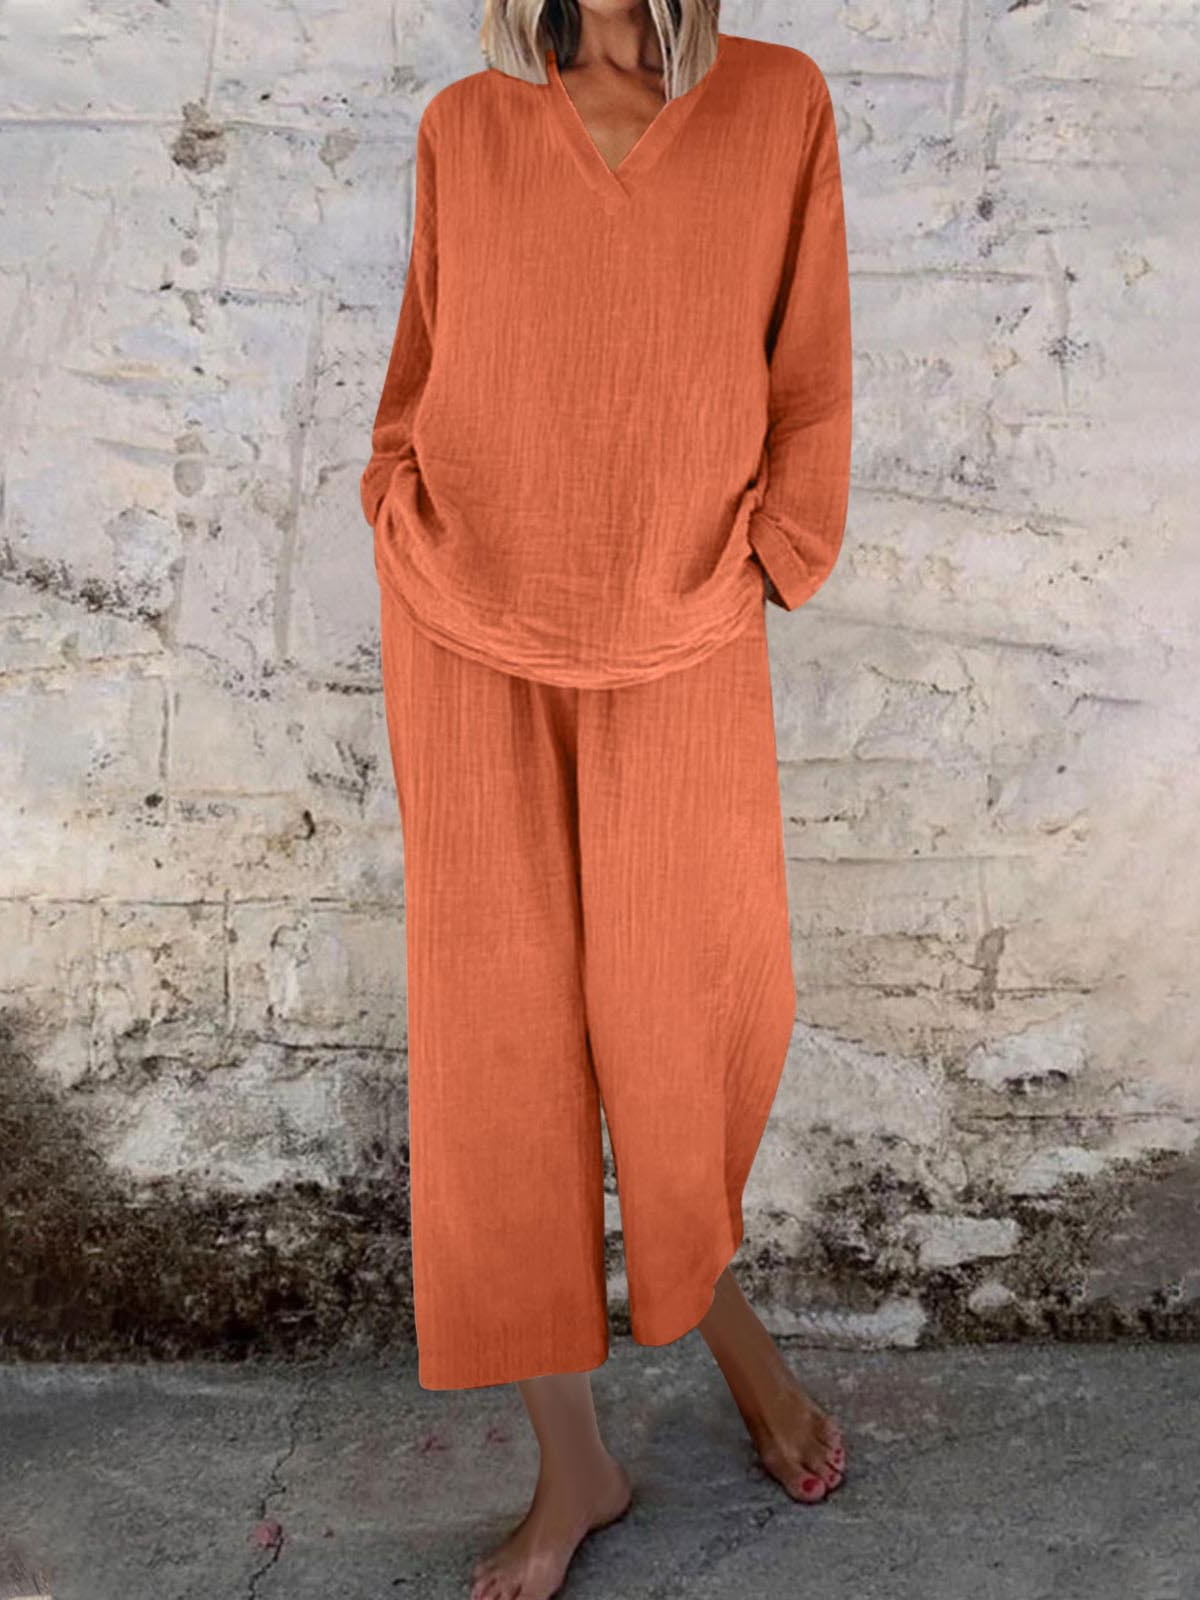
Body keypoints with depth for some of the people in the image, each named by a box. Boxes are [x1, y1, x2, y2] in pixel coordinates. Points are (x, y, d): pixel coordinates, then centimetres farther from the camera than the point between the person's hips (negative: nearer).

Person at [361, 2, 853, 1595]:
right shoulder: (464, 128, 5)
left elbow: (808, 383, 5)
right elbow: (418, 375, 13)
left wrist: (766, 562, 0)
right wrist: (422, 549, 1)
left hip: (681, 652, 0)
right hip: (471, 645, 1)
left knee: (706, 1003, 6)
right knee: (501, 1028, 1)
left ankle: (711, 1294, 40)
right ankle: (572, 1459, 19)